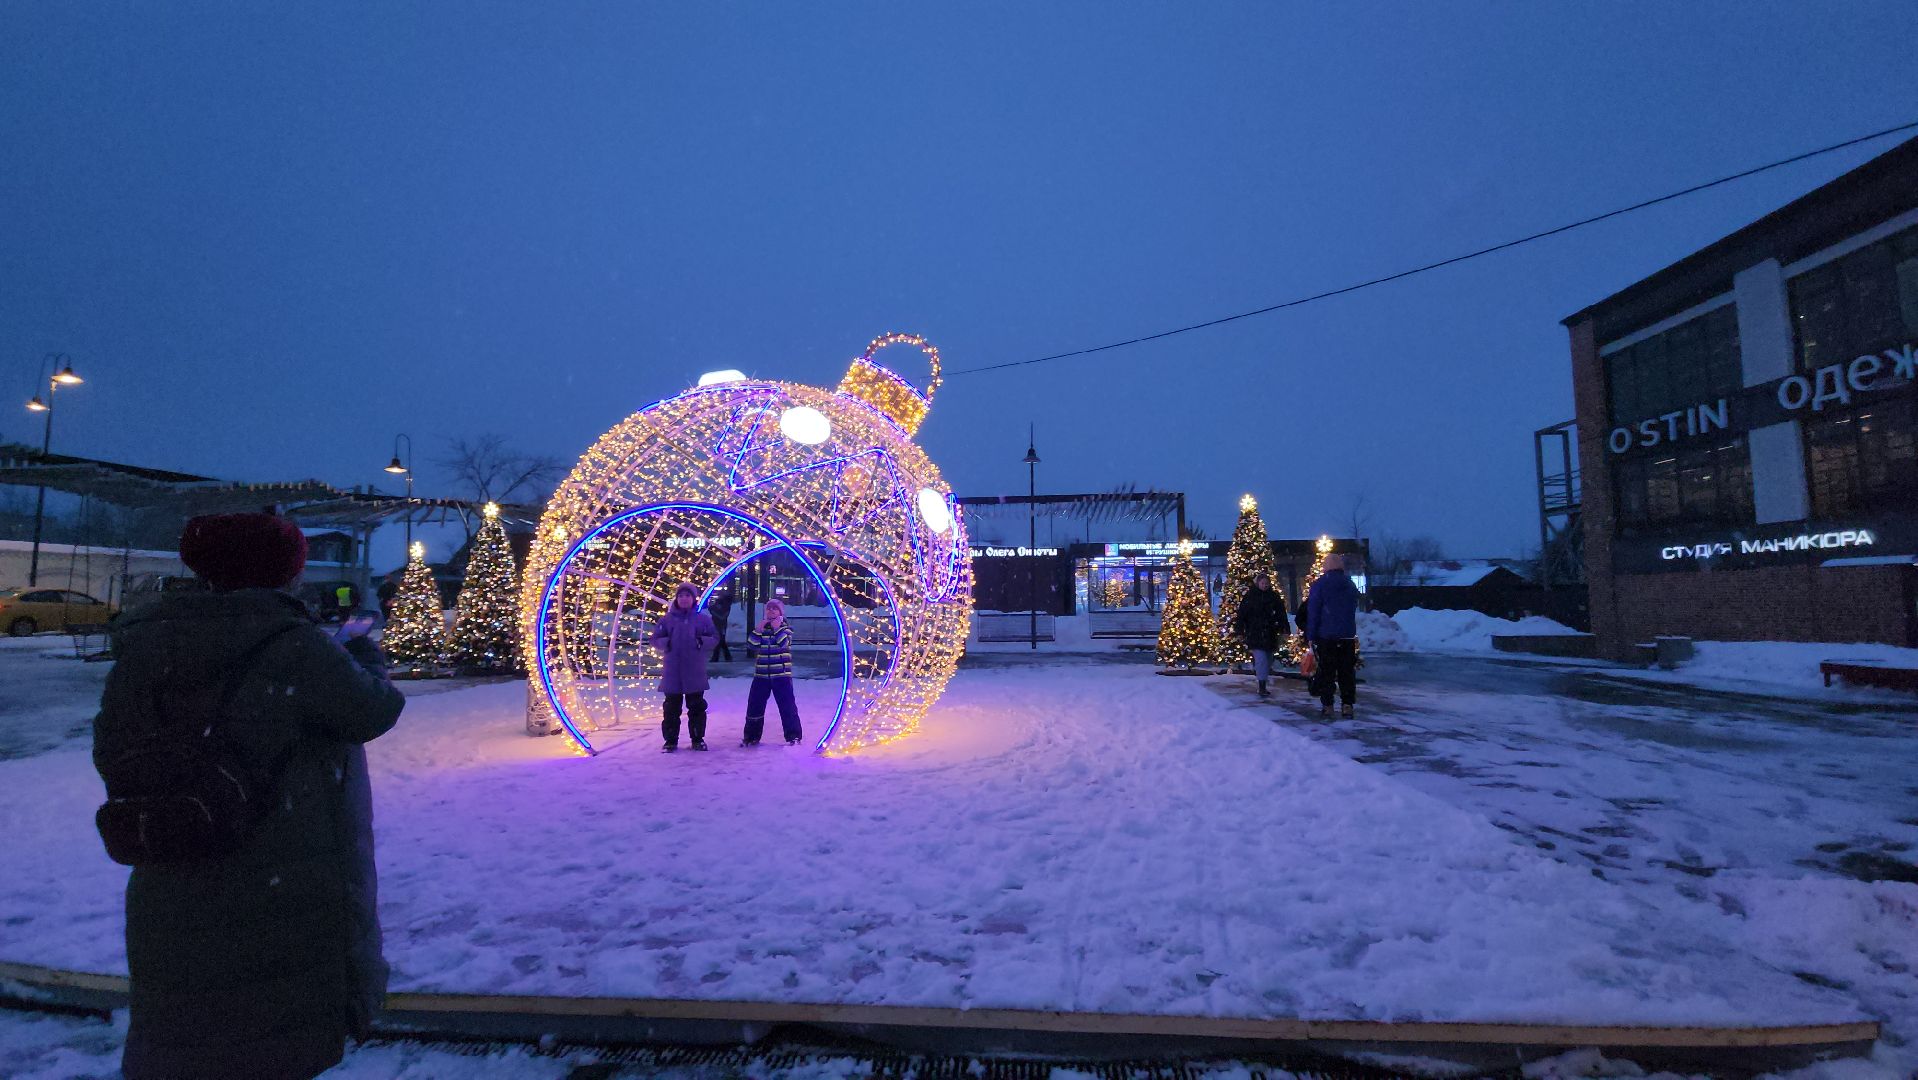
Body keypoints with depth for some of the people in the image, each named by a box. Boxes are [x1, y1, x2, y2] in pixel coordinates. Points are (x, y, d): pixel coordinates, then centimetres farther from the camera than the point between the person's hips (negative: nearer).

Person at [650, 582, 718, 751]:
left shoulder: (703, 618, 3)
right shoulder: (667, 619, 3)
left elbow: (714, 638, 4)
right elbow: (655, 639, 6)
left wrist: (702, 641, -14)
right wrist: (666, 643, -13)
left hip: (695, 674, 0)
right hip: (672, 673, 0)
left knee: (697, 707, 8)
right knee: (672, 708, 7)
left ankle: (698, 739, 20)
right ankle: (671, 741, 17)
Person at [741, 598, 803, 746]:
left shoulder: (786, 628, 1)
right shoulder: (761, 628, 10)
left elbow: (783, 643, -18)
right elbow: (752, 643, -4)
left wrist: (777, 628, -15)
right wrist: (759, 629, -9)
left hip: (781, 675, -4)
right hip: (761, 675, 4)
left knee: (787, 706, -3)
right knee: (754, 704, 7)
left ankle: (793, 736, 6)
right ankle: (751, 735, 20)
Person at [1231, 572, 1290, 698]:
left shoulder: (1274, 597, 7)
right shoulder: (1249, 596, -2)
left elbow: (1281, 614, 8)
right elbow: (1241, 615, -1)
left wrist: (1285, 630, 0)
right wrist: (1240, 631, -4)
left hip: (1270, 634, 4)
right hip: (1254, 634, -4)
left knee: (1268, 660, 8)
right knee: (1261, 659, -12)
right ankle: (1262, 688, -11)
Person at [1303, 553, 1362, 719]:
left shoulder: (1319, 585, -7)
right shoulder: (1351, 585, 9)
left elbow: (1313, 612, -9)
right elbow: (1354, 610, 19)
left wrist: (1311, 636, -6)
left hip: (1326, 636, -4)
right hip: (1348, 636, 4)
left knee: (1326, 672, 2)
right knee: (1347, 672, 7)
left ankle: (1327, 705, 2)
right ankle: (1347, 706, 4)